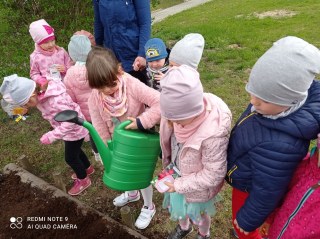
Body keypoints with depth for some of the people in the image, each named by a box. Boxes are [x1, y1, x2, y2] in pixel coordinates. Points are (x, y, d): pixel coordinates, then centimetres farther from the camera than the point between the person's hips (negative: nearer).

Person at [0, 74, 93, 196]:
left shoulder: (56, 99, -38)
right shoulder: (40, 94, -11)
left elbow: (70, 121, -37)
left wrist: (51, 136, -37)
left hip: (74, 129, -9)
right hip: (68, 129, 9)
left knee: (70, 158, 8)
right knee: (75, 152, 27)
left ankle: (83, 180, 32)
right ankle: (87, 168, 52)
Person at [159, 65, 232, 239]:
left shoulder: (213, 134, -40)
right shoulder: (182, 112, -23)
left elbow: (213, 176, -27)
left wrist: (179, 185, -23)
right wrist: (168, 165, 4)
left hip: (197, 187, -4)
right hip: (177, 173, 5)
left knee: (198, 214, 26)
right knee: (178, 204, 30)